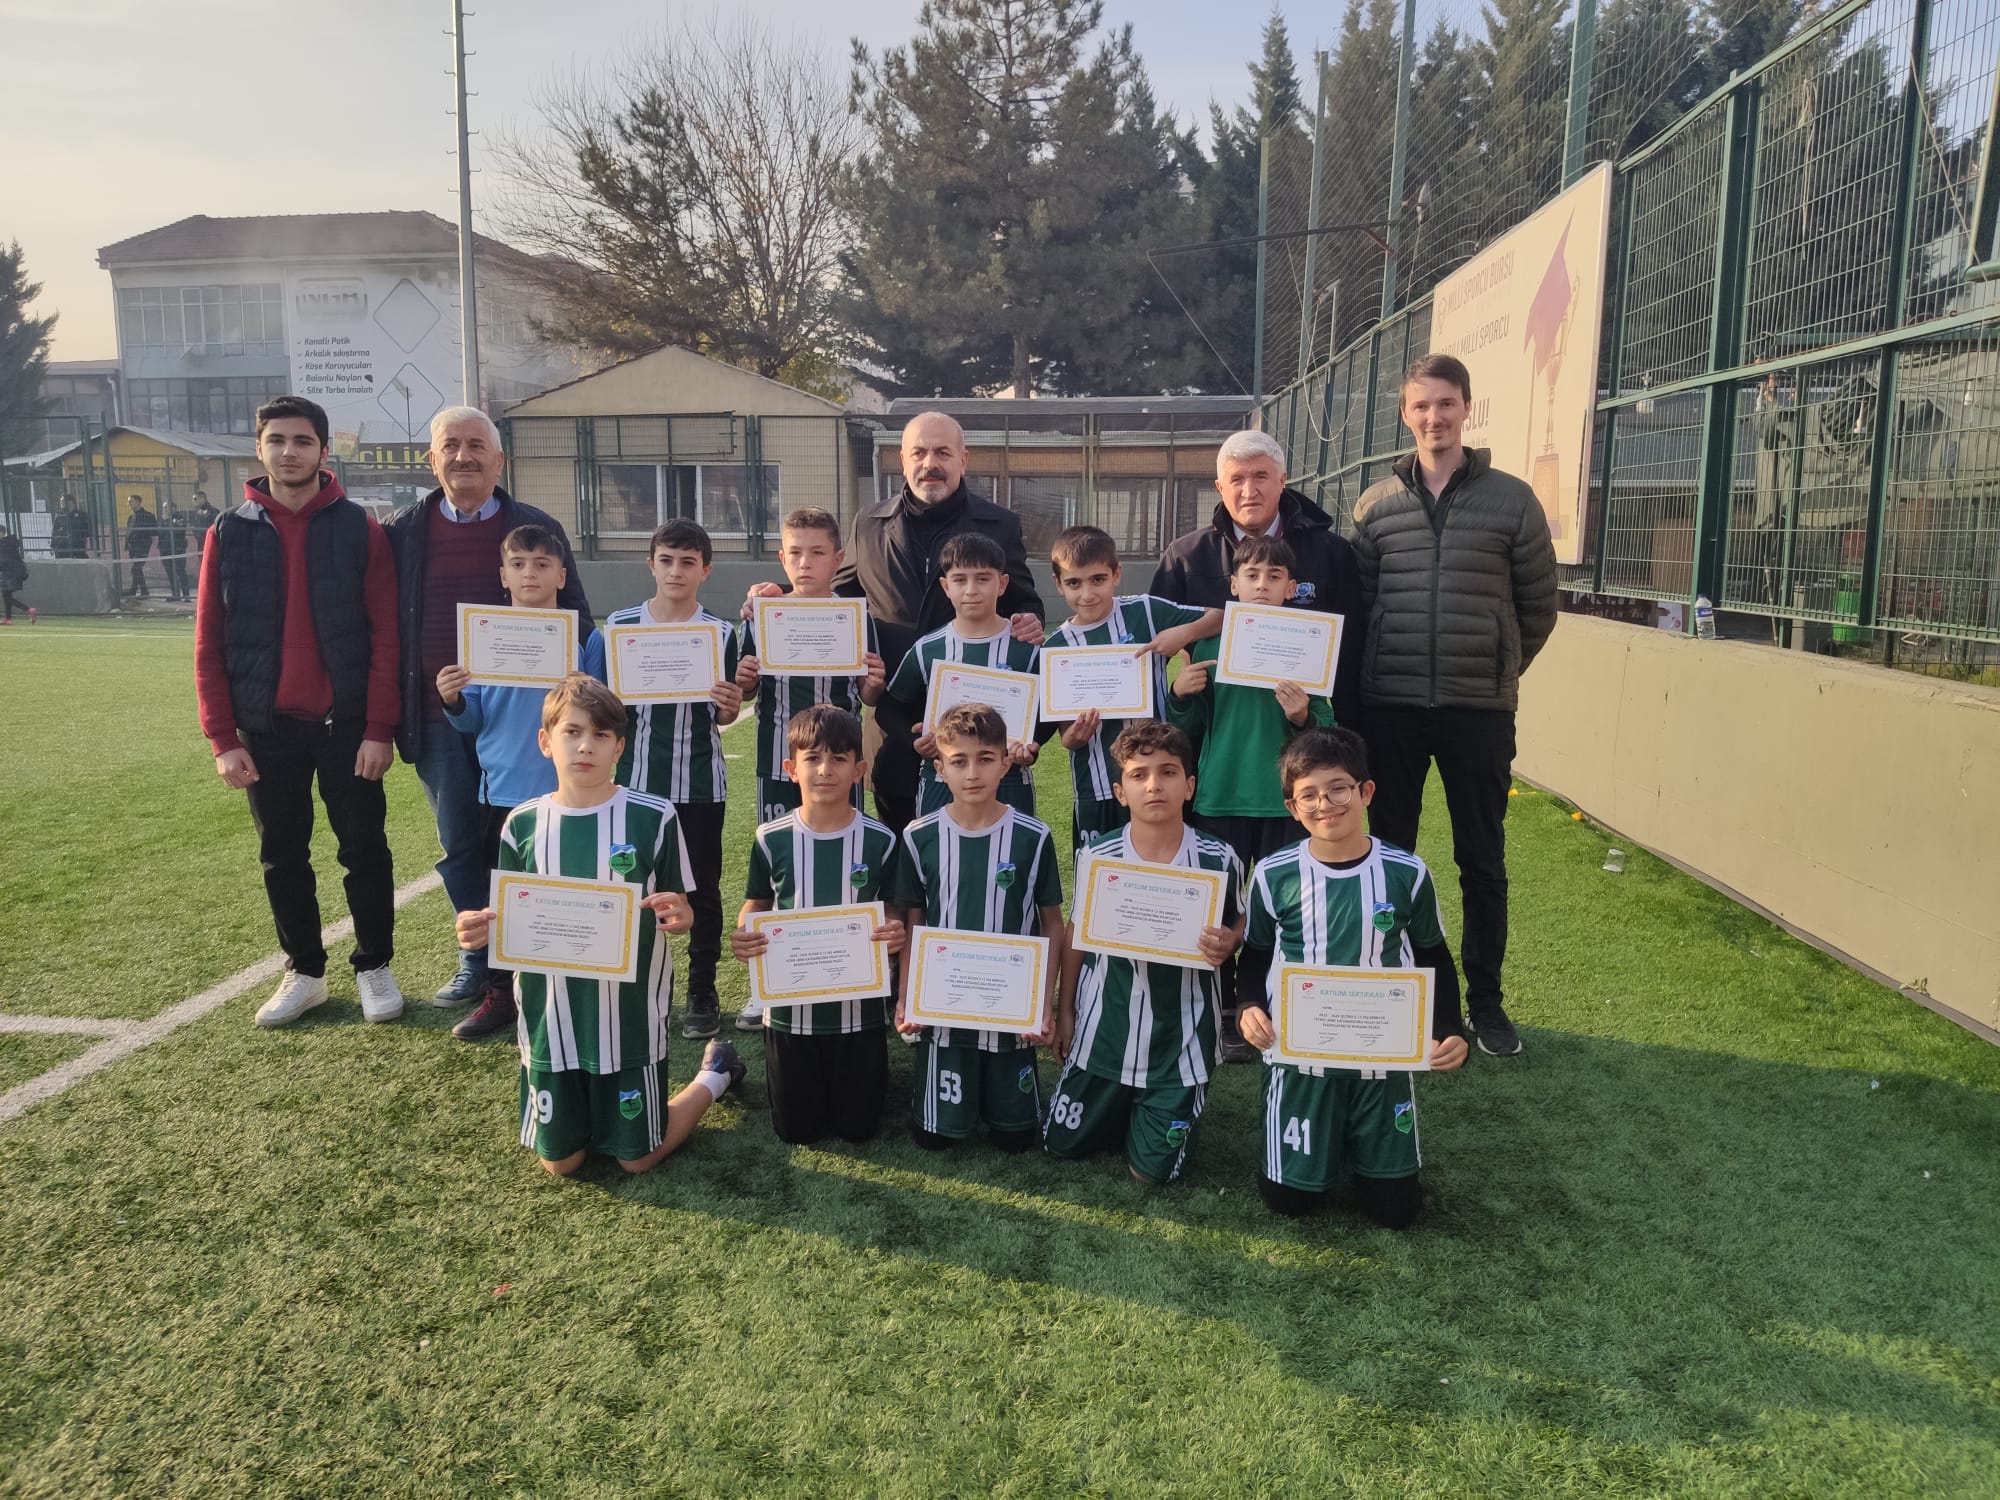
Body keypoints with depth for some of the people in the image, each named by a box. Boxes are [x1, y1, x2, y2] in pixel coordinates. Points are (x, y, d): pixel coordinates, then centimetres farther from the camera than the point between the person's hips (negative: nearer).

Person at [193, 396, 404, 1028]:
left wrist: (379, 729, -11)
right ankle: (303, 972, 26)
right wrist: (223, 739, -4)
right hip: (266, 730, 2)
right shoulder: (230, 533, 3)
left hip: (346, 725, -2)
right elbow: (209, 646, 2)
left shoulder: (359, 530, -2)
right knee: (282, 856, 11)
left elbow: (385, 636, -5)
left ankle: (374, 967, 21)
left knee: (364, 849, 6)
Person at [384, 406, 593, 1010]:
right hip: (438, 718, 2)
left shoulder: (537, 529, 3)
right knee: (459, 845, 7)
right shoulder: (402, 533, 6)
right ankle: (477, 960, 22)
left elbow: (576, 618, 6)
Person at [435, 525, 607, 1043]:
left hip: (566, 790, -2)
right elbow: (474, 721, 8)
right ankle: (499, 994, 22)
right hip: (503, 790, 3)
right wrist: (453, 700, -11)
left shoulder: (585, 639, -1)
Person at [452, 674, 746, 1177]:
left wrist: (676, 917, -27)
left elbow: (681, 915, -4)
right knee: (560, 1162, 13)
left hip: (631, 1019, -3)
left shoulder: (654, 817, -11)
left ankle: (715, 1072, 34)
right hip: (551, 1022, 3)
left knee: (638, 1158, 11)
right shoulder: (524, 824, -3)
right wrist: (482, 933, -17)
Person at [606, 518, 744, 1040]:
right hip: (637, 777, 1)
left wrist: (731, 704, -20)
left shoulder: (720, 632, 0)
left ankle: (702, 992, 19)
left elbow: (723, 716, 1)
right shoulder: (620, 624, 1)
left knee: (702, 887, 7)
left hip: (700, 781, -1)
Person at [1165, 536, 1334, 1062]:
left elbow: (1327, 728, 0)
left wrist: (1303, 716, -20)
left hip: (1285, 799, -1)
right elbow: (1191, 729, 9)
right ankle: (1222, 1014, 19)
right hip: (1219, 796, 1)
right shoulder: (1211, 643, 4)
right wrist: (1180, 695, -9)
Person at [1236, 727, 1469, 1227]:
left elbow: (1434, 961, 6)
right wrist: (1248, 1009, -15)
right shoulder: (1275, 875, -9)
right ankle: (1326, 1134, 32)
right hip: (1298, 1055, 0)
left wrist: (1448, 1032, -10)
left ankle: (1354, 1134, 33)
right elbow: (1255, 956, 5)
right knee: (1290, 1199, 0)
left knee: (1394, 1207, 2)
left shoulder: (1406, 873, -8)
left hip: (1383, 1058, 1)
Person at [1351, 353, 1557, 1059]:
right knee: (1388, 853, 9)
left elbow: (1538, 606, 7)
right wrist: (1370, 678, 7)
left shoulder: (1512, 500, 1)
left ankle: (1486, 1001, 21)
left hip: (1479, 711, -1)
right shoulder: (1375, 505, 5)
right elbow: (1357, 602, 10)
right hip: (1391, 708, 1)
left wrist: (1498, 670, 10)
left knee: (1483, 861, 7)